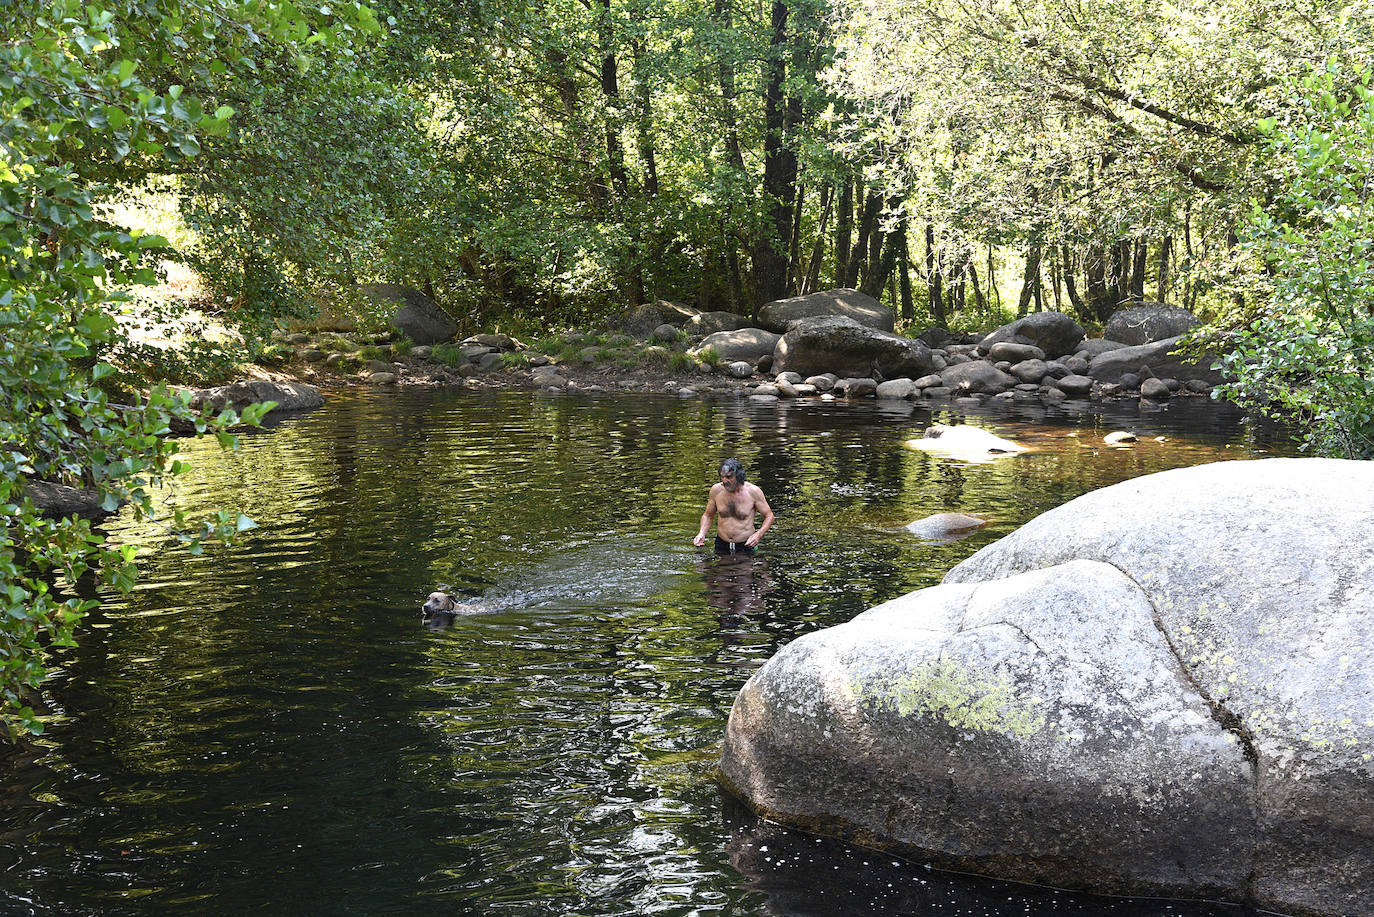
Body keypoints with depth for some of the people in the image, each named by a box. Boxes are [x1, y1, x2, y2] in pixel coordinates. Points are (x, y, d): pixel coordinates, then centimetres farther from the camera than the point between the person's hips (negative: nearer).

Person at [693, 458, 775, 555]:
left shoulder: (753, 491, -12)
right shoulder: (716, 490, -5)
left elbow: (769, 516, -2)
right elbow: (708, 515, 11)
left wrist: (758, 535, -19)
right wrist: (702, 534, -8)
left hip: (745, 546, -2)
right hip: (721, 546, 2)